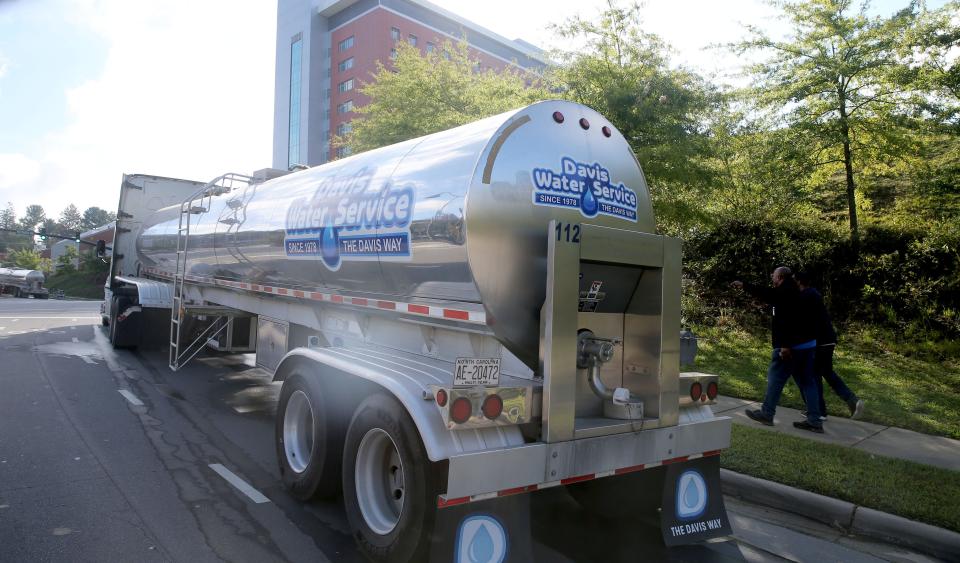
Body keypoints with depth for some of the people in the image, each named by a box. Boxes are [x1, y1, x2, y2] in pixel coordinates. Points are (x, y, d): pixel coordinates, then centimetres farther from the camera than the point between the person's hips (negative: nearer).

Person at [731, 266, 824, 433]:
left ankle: (766, 414, 11)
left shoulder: (784, 294, -13)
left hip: (791, 346, -10)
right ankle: (814, 421, 10)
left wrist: (785, 345, -28)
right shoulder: (793, 293, 18)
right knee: (807, 382, 9)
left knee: (775, 379, 2)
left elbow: (786, 321, -25)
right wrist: (744, 286, 36)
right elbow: (765, 293, 30)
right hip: (807, 344, 10)